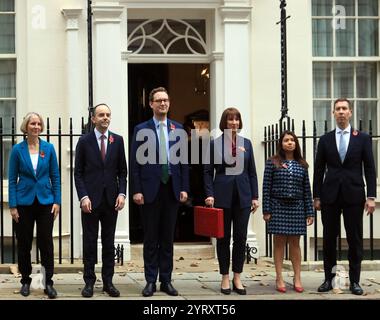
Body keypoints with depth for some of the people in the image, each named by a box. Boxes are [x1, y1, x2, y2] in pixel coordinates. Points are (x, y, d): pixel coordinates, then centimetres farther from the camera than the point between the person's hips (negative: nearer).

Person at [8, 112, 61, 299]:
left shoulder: (48, 148, 1)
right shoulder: (17, 150, -2)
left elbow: (55, 176, 5)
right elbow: (12, 179, 0)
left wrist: (57, 201, -2)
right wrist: (13, 206, -6)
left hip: (45, 201, 0)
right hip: (24, 202, 0)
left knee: (46, 242, 0)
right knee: (24, 243, 7)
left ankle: (48, 283, 6)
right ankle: (25, 281, 19)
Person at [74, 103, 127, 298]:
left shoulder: (118, 140, 6)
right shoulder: (84, 141, 1)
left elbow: (122, 171, 9)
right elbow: (78, 172, 0)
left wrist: (122, 193, -4)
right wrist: (83, 197, -11)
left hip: (111, 200, 2)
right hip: (90, 199, -2)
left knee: (109, 242, 6)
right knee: (90, 242, 3)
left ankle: (108, 282, 12)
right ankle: (89, 282, 9)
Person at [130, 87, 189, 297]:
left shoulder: (178, 129, 9)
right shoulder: (141, 129, 1)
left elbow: (183, 161, 9)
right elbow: (135, 162, -2)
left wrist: (184, 188, 2)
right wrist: (136, 190, -9)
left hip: (172, 189, 2)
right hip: (150, 189, -2)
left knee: (168, 238, 8)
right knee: (151, 238, 4)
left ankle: (166, 280, 14)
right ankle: (150, 281, 10)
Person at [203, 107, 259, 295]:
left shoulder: (246, 143, 8)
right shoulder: (215, 144, 0)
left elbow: (252, 172, 9)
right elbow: (208, 172, 1)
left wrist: (255, 196, 4)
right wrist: (209, 194, -10)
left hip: (242, 195, 2)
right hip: (222, 195, -2)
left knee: (241, 237, 4)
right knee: (223, 237, 4)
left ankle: (237, 278, 14)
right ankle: (225, 278, 14)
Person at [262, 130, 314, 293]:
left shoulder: (302, 165, 7)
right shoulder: (272, 162, 0)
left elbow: (307, 190, 8)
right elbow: (266, 187, -2)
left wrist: (310, 212, 5)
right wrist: (266, 210, -6)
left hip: (296, 207, 2)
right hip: (278, 207, -2)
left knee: (295, 243, 6)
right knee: (279, 242, 3)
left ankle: (297, 278, 11)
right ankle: (279, 278, 8)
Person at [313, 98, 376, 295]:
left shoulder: (363, 138, 4)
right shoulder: (325, 140, 7)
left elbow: (370, 169, 2)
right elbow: (319, 170, 8)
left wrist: (371, 197, -5)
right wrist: (316, 197, 3)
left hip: (354, 195, -1)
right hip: (330, 195, 1)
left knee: (355, 240, 2)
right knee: (329, 239, 4)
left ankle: (354, 281, 9)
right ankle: (329, 279, 12)